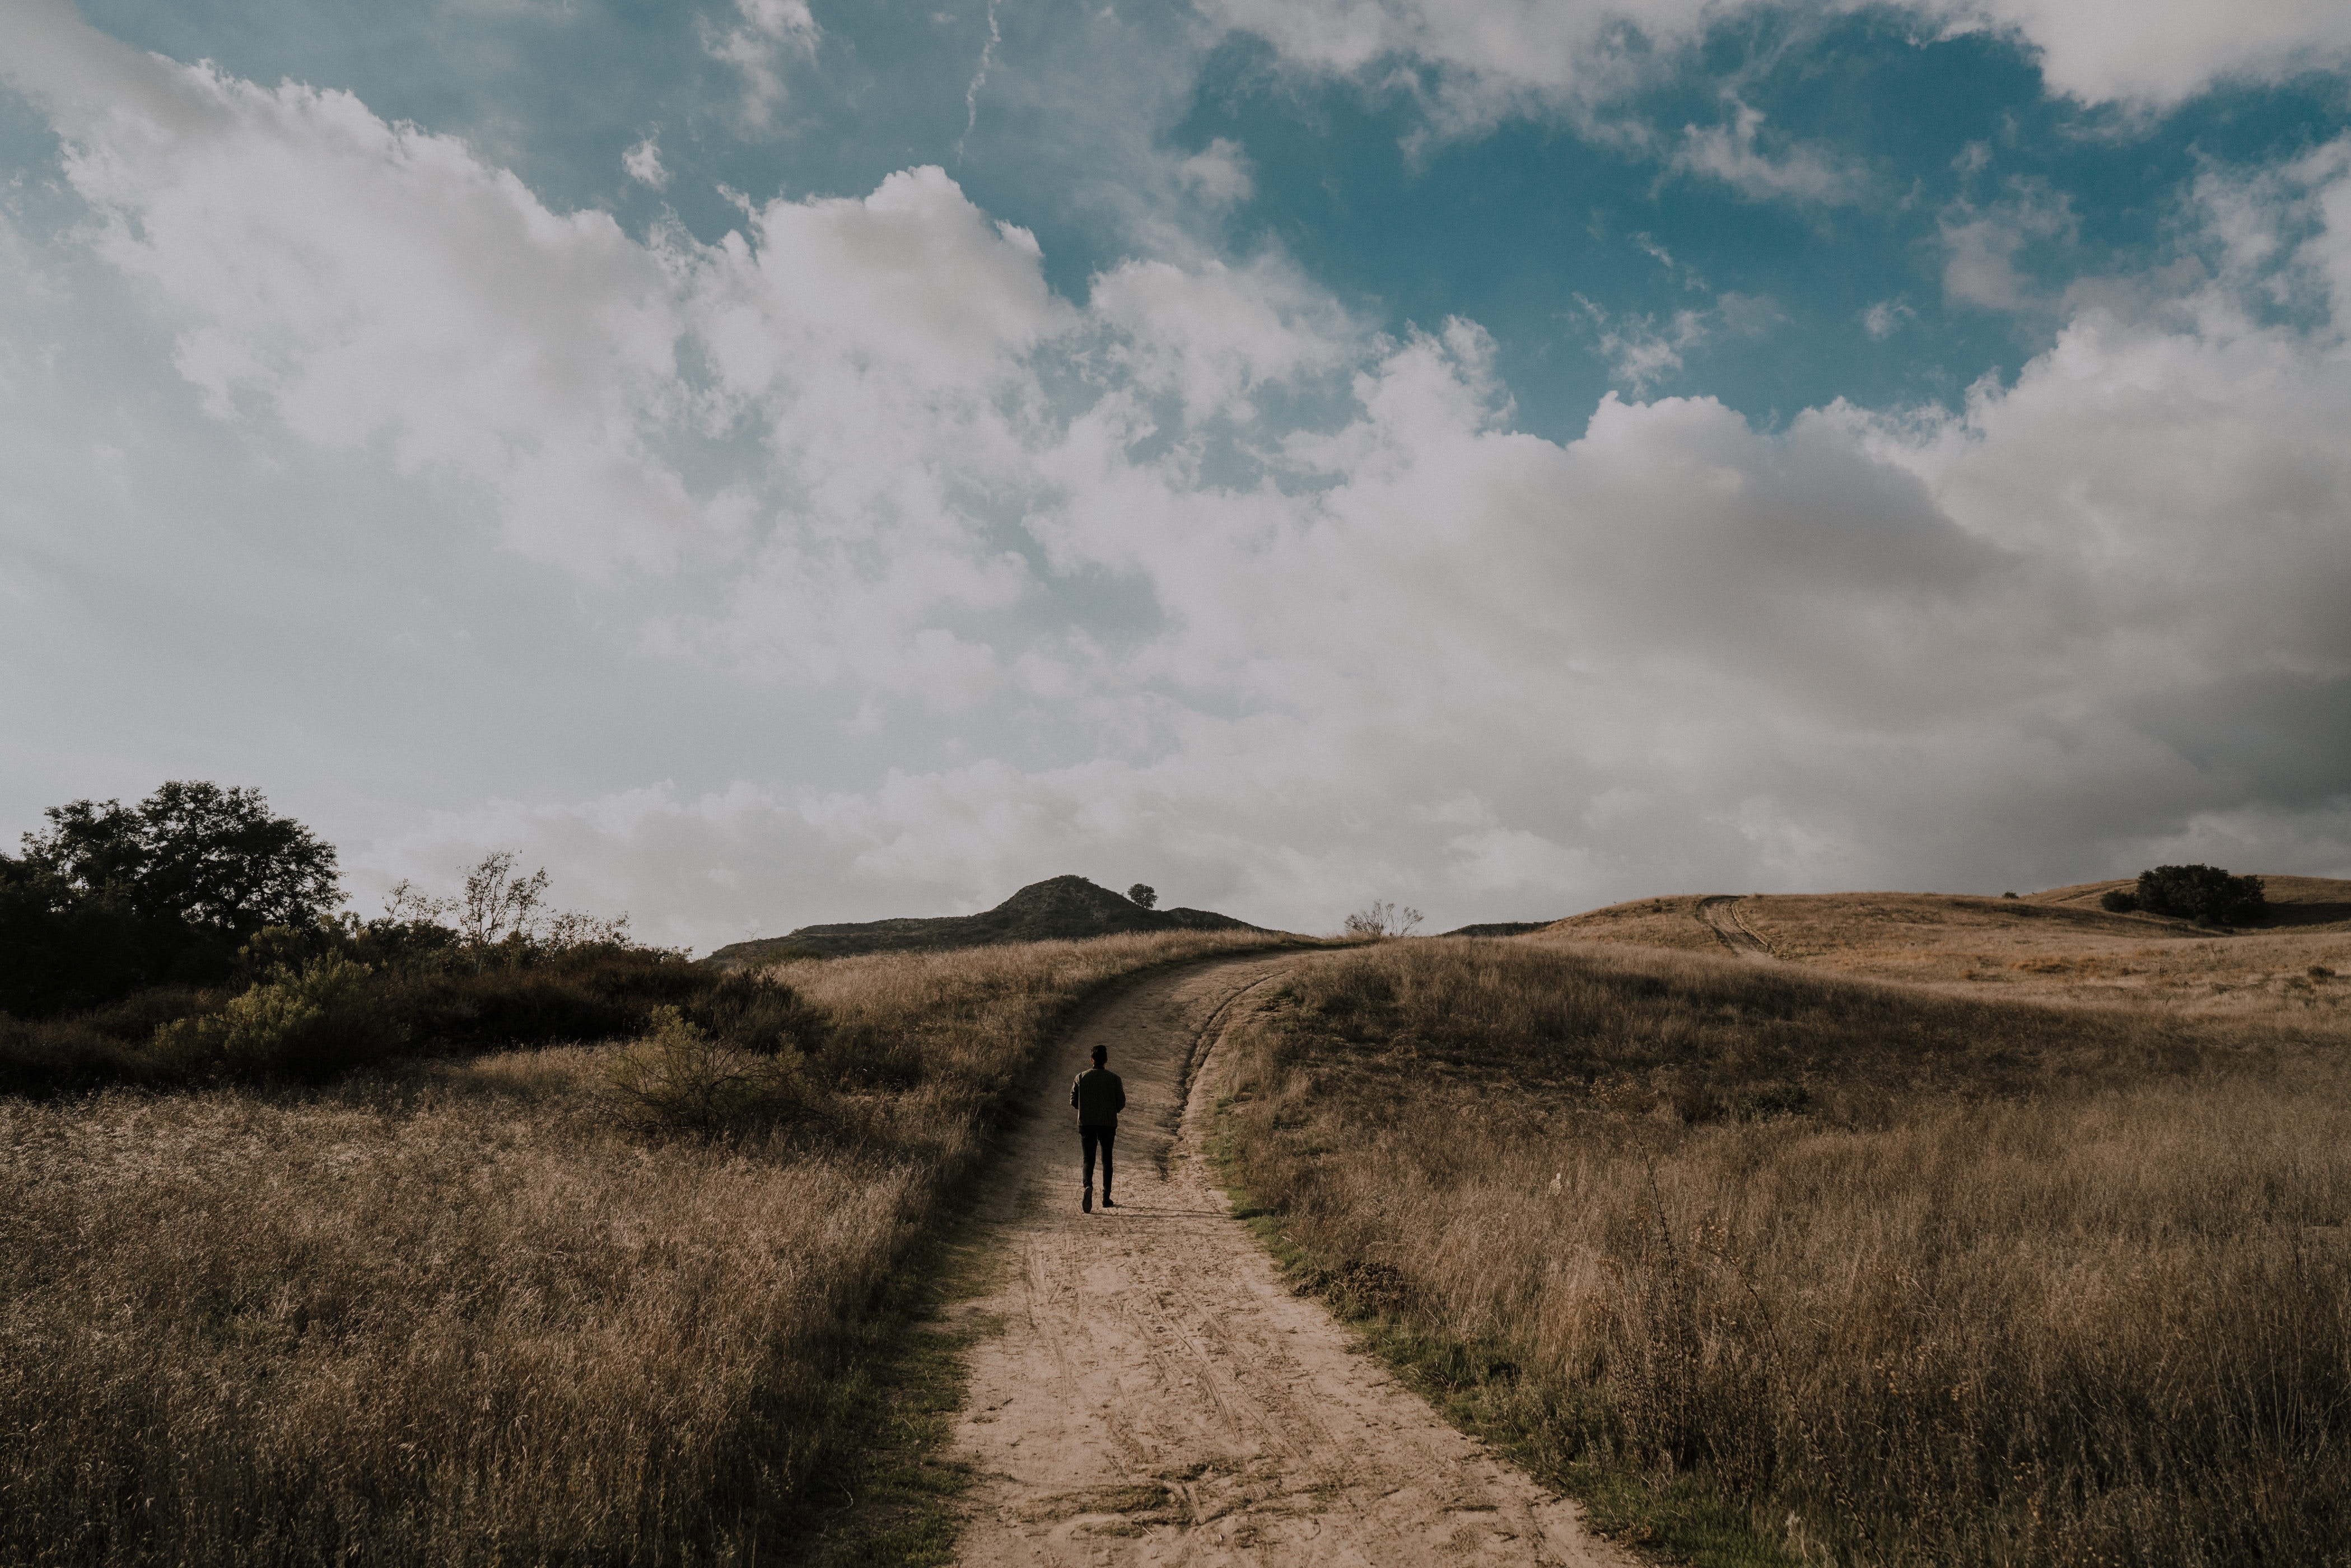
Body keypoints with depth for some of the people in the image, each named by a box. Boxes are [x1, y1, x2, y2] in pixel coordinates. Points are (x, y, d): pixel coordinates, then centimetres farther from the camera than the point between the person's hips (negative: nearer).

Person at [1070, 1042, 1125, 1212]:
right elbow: (1121, 1103, -3)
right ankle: (1106, 1198, 14)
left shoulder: (1081, 1077, -2)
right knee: (1106, 1160, 14)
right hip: (1108, 1124, 0)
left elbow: (1073, 1101, 1)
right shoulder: (1114, 1078, -4)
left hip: (1086, 1123, 0)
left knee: (1088, 1159, 3)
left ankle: (1088, 1186, -27)